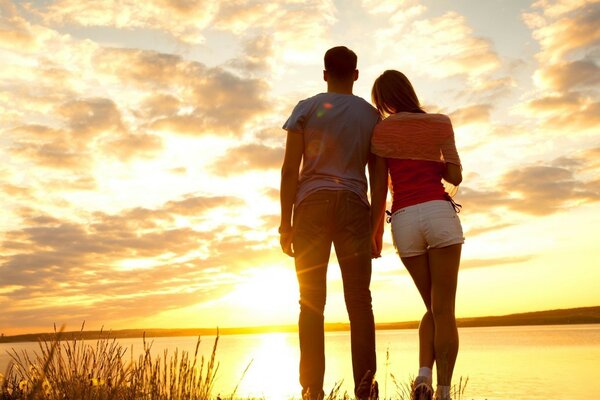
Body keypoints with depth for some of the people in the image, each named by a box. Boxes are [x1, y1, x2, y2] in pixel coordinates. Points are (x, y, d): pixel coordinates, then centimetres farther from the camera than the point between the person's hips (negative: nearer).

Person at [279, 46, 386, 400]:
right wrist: (377, 229, 12)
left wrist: (285, 224, 1)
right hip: (354, 205, 1)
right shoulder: (371, 114, 14)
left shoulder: (306, 108, 9)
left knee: (311, 301, 1)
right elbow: (379, 178, 9)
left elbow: (290, 169, 0)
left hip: (311, 204, -1)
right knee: (359, 298, 1)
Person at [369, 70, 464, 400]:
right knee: (444, 310, 1)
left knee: (433, 308, 16)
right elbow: (455, 177, 7)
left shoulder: (379, 130, 7)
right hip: (439, 214, -1)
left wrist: (374, 232, 12)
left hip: (404, 221, 1)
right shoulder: (440, 123, 8)